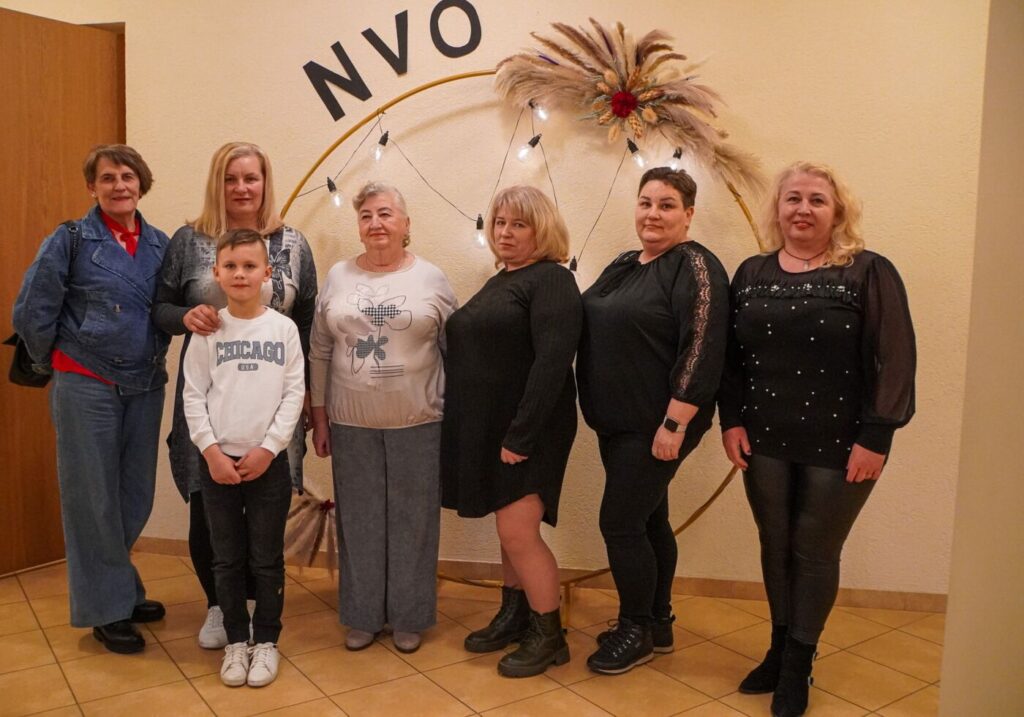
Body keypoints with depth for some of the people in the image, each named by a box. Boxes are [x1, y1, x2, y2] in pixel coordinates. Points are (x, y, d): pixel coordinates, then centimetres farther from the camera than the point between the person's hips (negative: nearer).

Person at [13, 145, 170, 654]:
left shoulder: (161, 244, 5)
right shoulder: (71, 239, -6)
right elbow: (32, 312, -4)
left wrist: (152, 356, 4)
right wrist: (58, 362, 3)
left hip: (146, 388, 4)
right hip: (87, 388, -4)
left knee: (136, 497, 12)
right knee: (94, 498, 5)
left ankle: (122, 589, 33)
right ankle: (107, 609, 19)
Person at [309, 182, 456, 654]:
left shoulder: (431, 279, 0)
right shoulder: (339, 277, 5)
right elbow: (320, 352, 8)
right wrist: (319, 418, 7)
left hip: (417, 424, -2)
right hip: (350, 424, 2)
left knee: (412, 522, 8)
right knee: (359, 522, 11)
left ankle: (409, 618, 25)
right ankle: (363, 617, 28)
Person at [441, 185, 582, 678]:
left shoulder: (551, 280, -11)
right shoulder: (499, 282, 15)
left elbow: (553, 361, -21)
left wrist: (521, 435, -24)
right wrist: (496, 433, 11)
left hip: (527, 431, -8)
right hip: (490, 427, 8)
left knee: (518, 533, -6)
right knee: (509, 529, 17)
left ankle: (549, 637, 12)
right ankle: (513, 617, 31)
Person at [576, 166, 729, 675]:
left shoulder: (695, 267, -13)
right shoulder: (625, 265, 13)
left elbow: (701, 352, -21)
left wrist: (674, 424, -23)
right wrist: (599, 412, 16)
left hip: (657, 426, -8)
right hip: (618, 423, 8)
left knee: (620, 523, -4)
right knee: (648, 519, 16)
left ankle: (636, 631, 16)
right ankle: (658, 623, 31)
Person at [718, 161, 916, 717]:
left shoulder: (870, 272, -4)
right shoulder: (751, 274, 8)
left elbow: (893, 360, -10)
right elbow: (729, 354, 7)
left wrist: (875, 437, -15)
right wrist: (732, 420, -3)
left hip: (840, 446, -3)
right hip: (764, 441, 4)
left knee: (815, 551, 8)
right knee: (774, 546, 13)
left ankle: (798, 665, 26)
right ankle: (778, 650, 32)